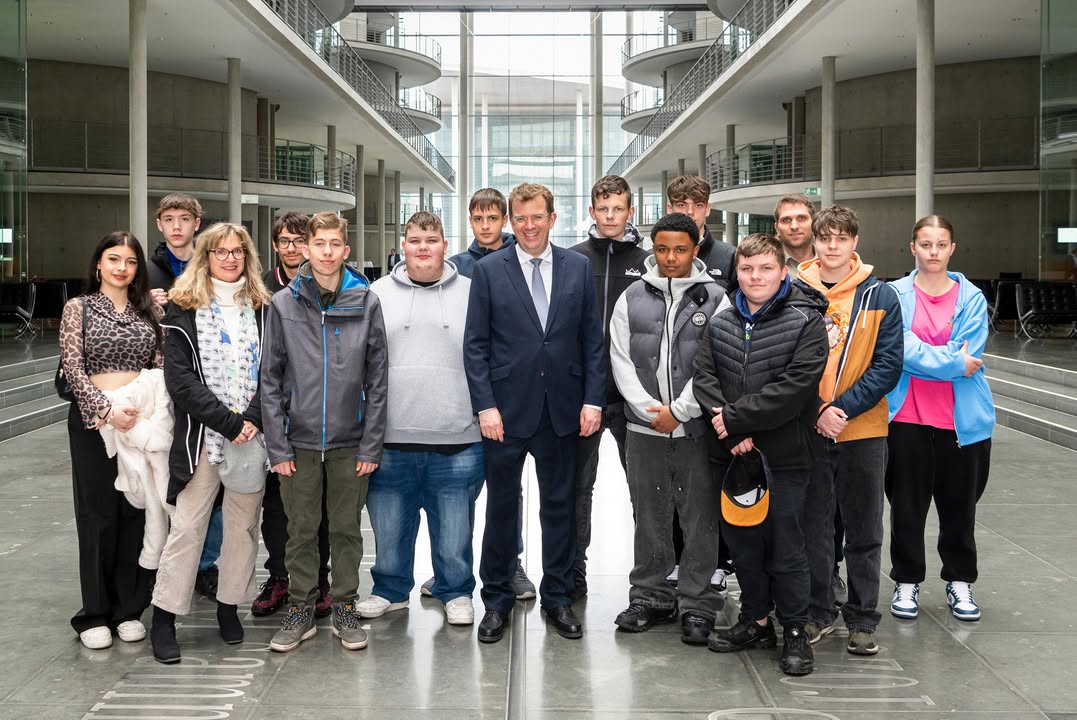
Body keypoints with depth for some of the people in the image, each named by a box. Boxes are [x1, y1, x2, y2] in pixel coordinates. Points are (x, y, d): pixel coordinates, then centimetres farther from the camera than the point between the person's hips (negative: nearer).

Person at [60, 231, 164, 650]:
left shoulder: (148, 311, 11)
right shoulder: (78, 308, 3)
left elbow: (160, 367, 6)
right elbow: (74, 370, -5)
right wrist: (107, 409, -16)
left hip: (141, 420, 2)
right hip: (94, 419, -2)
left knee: (137, 513, 4)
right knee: (98, 514, 2)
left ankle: (129, 608, 15)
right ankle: (95, 614, 11)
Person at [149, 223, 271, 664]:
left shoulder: (262, 308, 10)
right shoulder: (184, 309, 1)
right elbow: (180, 378, -7)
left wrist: (254, 419, -13)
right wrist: (228, 422, -14)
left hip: (253, 435, 3)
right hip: (201, 434, -3)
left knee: (243, 524, 9)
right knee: (187, 526, -3)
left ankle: (230, 606, 23)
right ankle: (164, 618, 6)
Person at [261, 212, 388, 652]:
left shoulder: (367, 302, -1)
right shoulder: (283, 303, -1)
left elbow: (377, 379, -1)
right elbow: (271, 379, 0)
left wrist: (371, 445, -5)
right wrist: (277, 446, -5)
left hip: (350, 442, 0)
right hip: (299, 440, 0)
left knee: (347, 529, 10)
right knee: (301, 530, 10)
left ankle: (345, 608, 23)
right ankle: (301, 610, 23)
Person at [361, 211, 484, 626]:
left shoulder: (470, 293, 5)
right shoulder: (378, 293, 6)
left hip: (456, 440, -1)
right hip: (391, 439, 1)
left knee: (454, 529, 8)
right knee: (390, 528, 12)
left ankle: (456, 592, 26)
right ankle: (391, 590, 30)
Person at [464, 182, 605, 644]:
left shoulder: (578, 267, 5)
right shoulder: (488, 270, 0)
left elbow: (593, 340, 5)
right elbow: (475, 344, -2)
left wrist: (593, 400, -2)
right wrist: (485, 405, -10)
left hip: (562, 410, 2)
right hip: (506, 410, -1)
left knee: (560, 506, 10)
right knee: (501, 507, 7)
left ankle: (557, 597, 23)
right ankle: (496, 601, 19)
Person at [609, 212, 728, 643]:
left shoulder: (715, 300, -1)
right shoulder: (632, 300, 6)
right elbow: (621, 361, 2)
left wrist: (678, 412, -11)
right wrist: (651, 411, -8)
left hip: (697, 426, -2)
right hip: (645, 426, 2)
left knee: (701, 517, 2)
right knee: (649, 515, 11)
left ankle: (697, 605, 13)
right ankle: (650, 597, 23)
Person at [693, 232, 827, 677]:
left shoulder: (805, 323, -7)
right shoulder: (721, 323, 9)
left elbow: (795, 386, -17)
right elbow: (703, 377, 1)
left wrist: (734, 418, -17)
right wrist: (732, 433, -15)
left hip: (783, 456, -5)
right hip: (731, 455, 5)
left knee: (786, 546, 2)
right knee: (742, 541, 14)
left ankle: (795, 632, 15)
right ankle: (756, 621, 29)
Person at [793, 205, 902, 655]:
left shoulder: (880, 298, 0)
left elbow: (887, 366, -5)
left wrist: (842, 409, -16)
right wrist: (816, 413, -11)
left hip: (863, 431, 0)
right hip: (806, 431, 1)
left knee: (863, 530, 7)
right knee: (812, 526, 9)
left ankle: (862, 620, 18)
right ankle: (818, 613, 22)